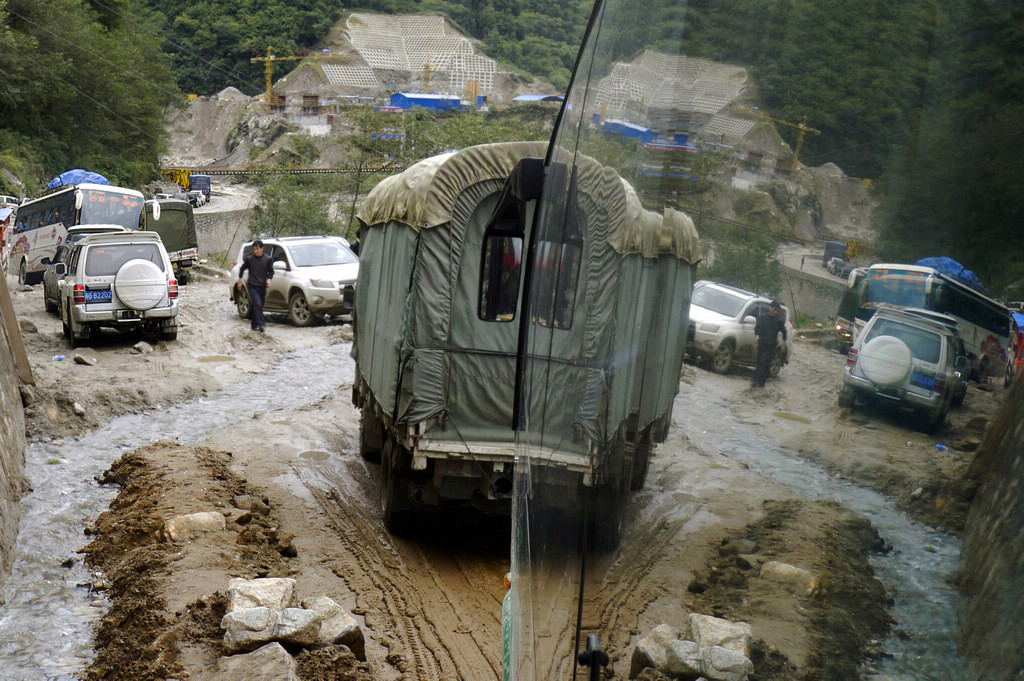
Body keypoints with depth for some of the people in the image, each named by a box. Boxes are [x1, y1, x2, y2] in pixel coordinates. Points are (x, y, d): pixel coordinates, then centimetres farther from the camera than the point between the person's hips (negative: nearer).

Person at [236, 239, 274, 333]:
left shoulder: (268, 259, 1)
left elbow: (271, 271, 10)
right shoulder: (249, 259, -1)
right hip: (252, 286, -2)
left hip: (262, 286, 3)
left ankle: (254, 325, 23)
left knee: (259, 306, 9)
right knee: (257, 305, -18)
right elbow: (242, 269, 14)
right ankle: (261, 324, -23)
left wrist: (269, 279, -8)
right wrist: (240, 281, 15)